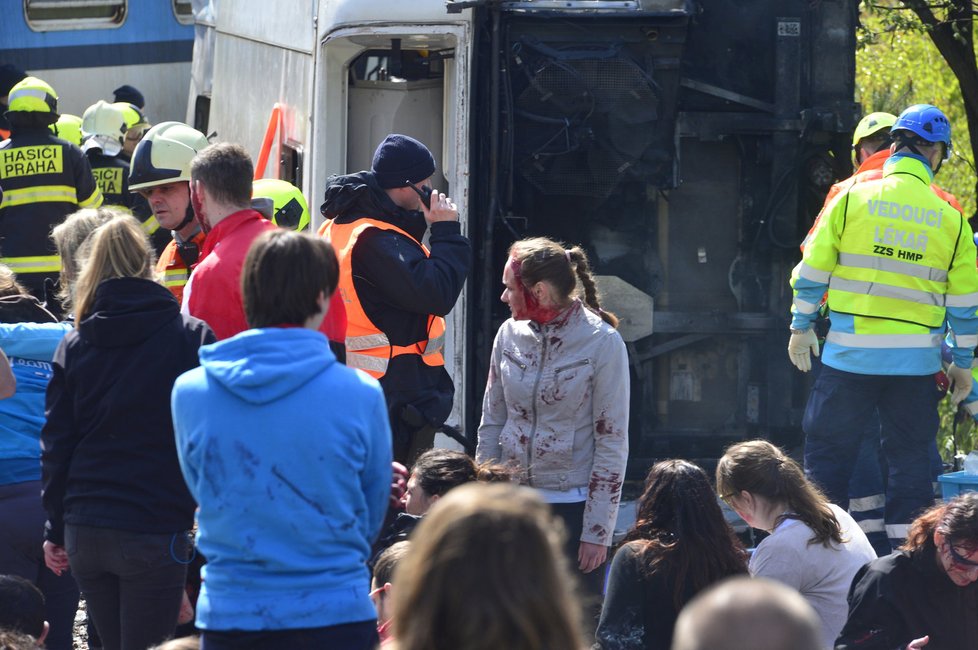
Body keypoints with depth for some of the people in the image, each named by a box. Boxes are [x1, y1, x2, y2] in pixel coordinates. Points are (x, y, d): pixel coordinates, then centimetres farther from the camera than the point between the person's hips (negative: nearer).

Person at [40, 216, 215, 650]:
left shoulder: (74, 346, 7)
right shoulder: (191, 337, -2)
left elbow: (55, 446, 9)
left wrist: (56, 529, 16)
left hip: (84, 531, 4)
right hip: (153, 530, -4)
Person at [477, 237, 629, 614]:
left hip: (573, 504, -4)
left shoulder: (601, 343, -10)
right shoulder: (510, 334, 3)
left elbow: (612, 442, -9)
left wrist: (597, 532, -10)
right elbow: (491, 423, 12)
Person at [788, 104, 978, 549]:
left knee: (828, 449, 8)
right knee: (909, 456, 9)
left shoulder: (852, 199, -3)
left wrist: (801, 327, 10)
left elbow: (813, 271, -1)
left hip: (851, 352, -1)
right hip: (917, 358, 1)